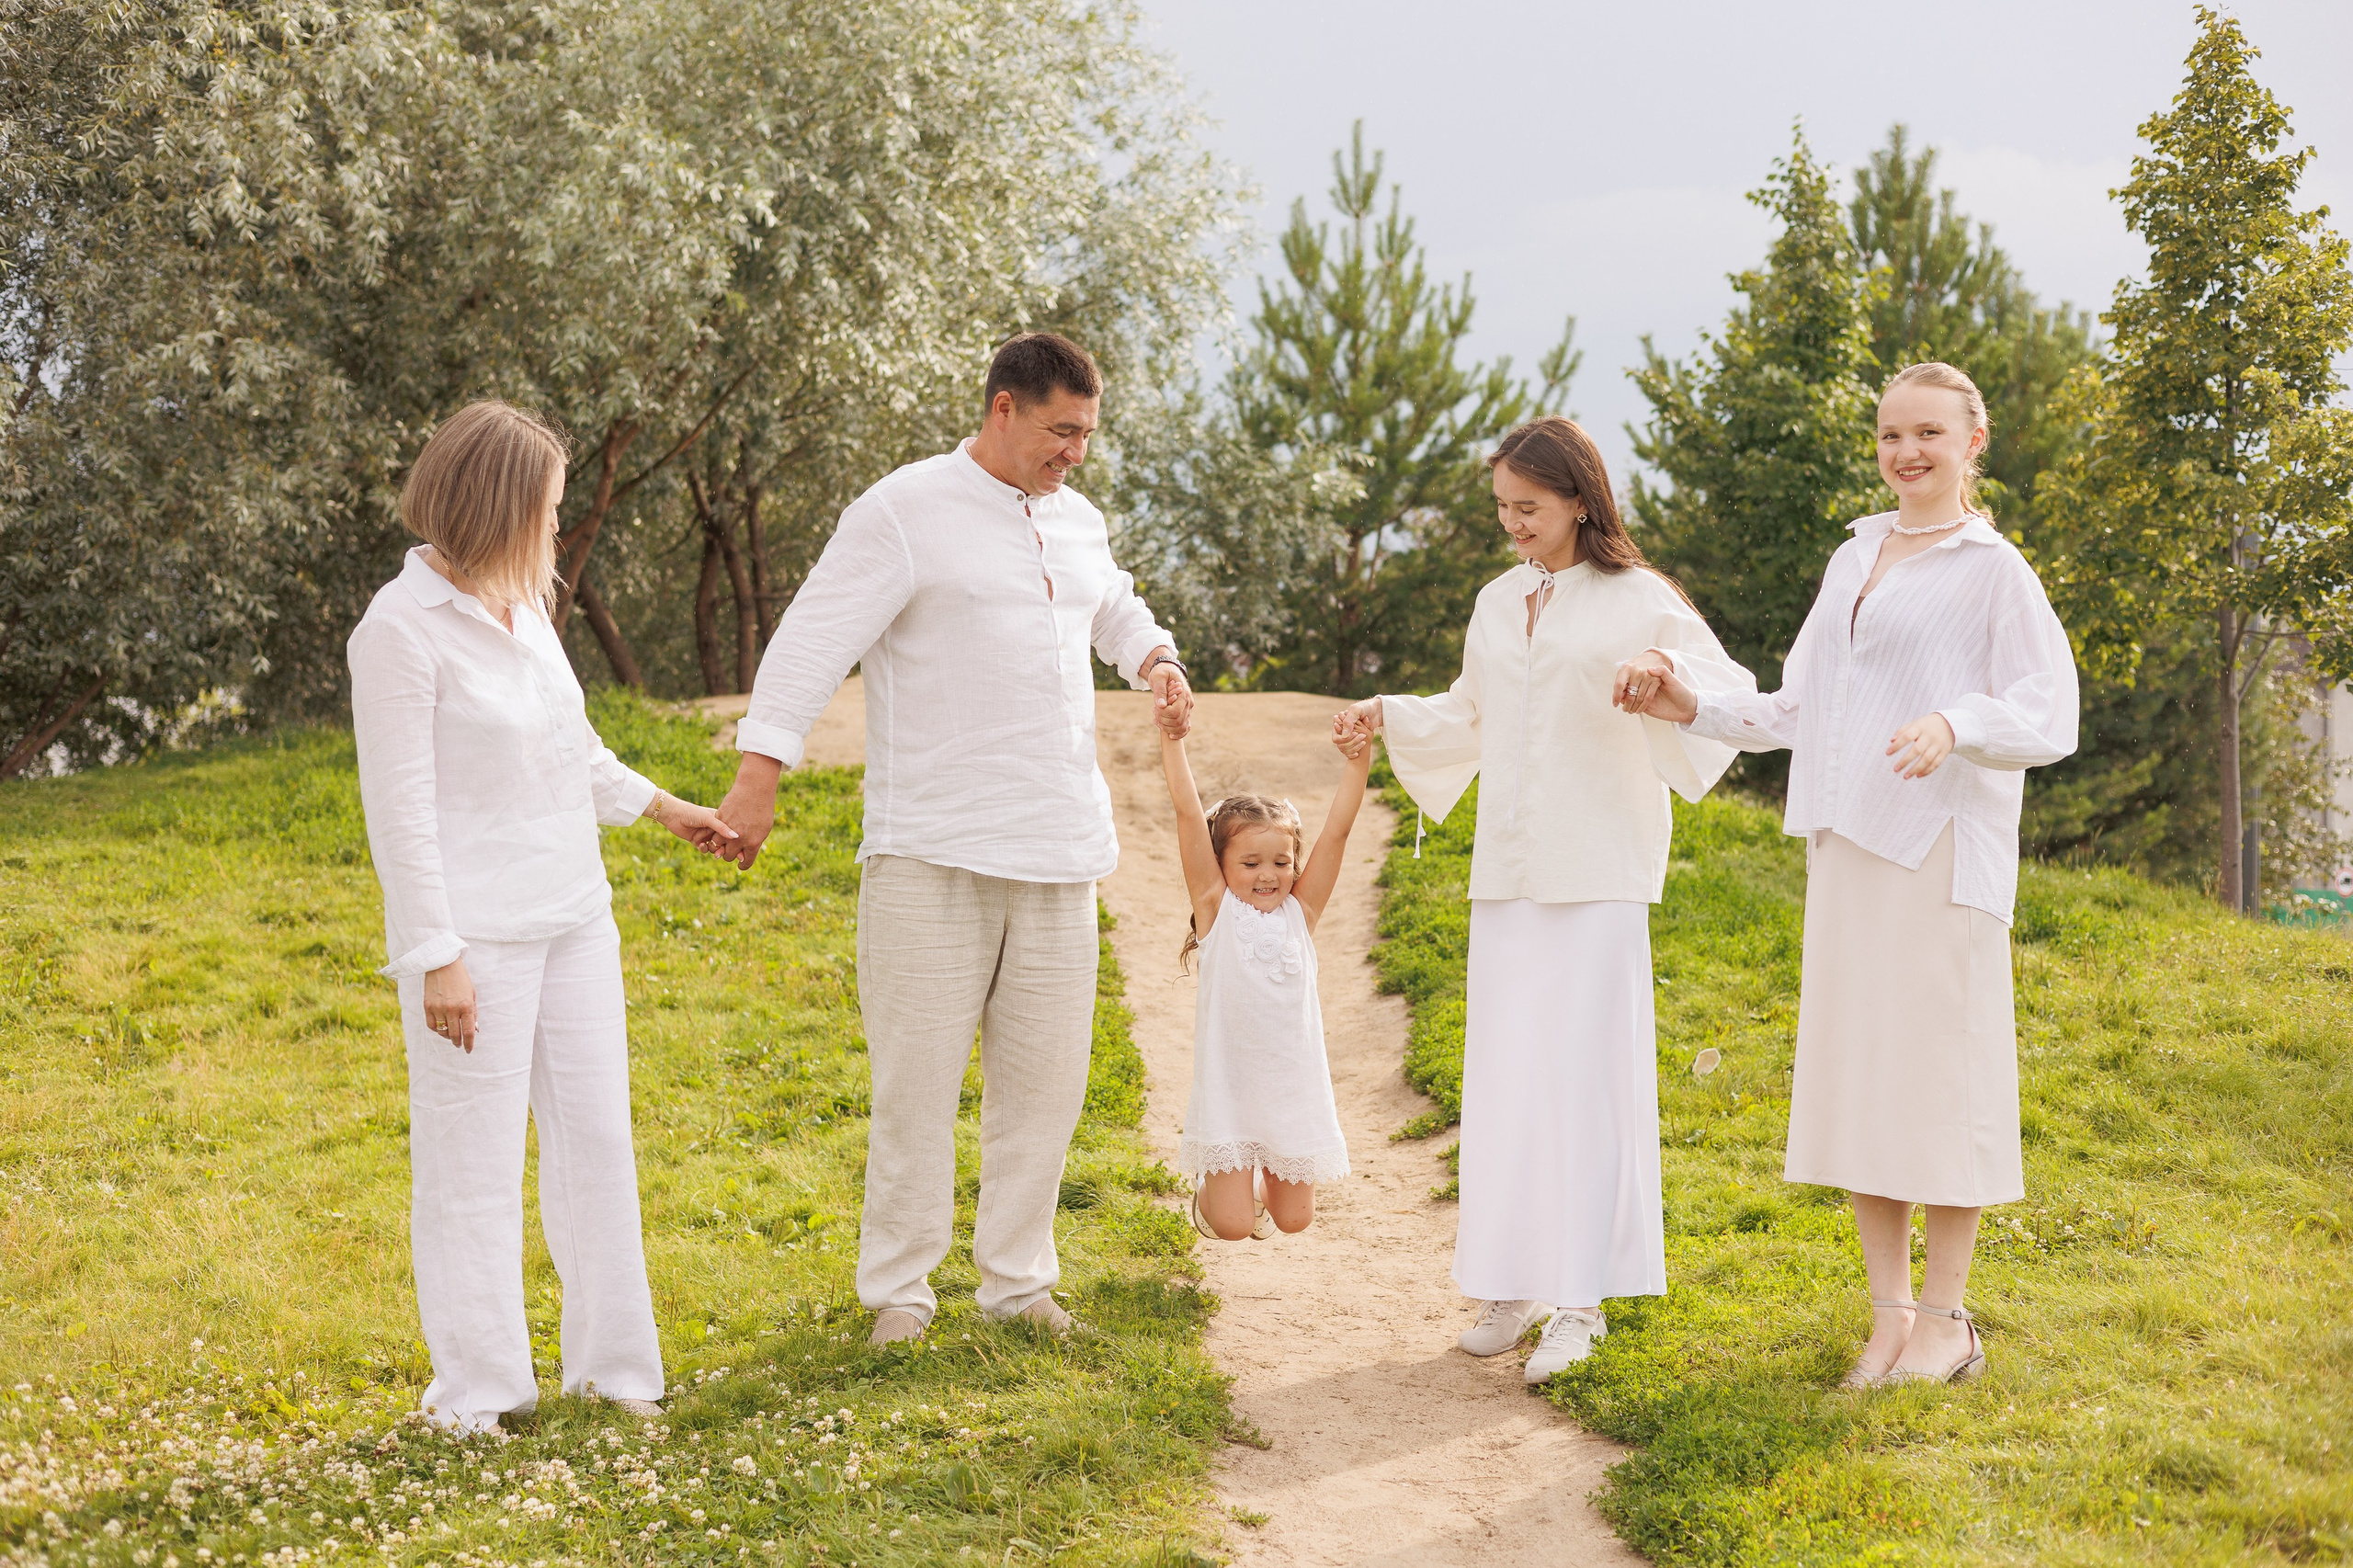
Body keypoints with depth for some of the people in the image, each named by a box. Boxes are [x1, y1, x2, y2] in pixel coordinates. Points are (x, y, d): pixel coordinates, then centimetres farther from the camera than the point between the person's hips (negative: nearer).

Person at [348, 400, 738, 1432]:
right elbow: (400, 807, -15)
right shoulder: (401, 630, -14)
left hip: (573, 919, 8)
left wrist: (664, 808, 31)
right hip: (476, 937, -8)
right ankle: (477, 1389, 14)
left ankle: (609, 1361, 24)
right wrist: (434, 958, -16)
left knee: (596, 1139, 11)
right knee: (474, 1162, 1)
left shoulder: (518, 602, 9)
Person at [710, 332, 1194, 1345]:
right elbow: (815, 640, -13)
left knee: (1046, 1075, 10)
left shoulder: (1078, 522, 15)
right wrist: (758, 774, -22)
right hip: (934, 854, -6)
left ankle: (1017, 1280, 22)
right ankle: (898, 1290, 11)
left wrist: (1155, 661, 14)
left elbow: (1114, 610, 36)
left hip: (1058, 850, 6)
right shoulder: (906, 513, -6)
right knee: (919, 1073, -2)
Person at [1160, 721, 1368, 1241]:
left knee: (1293, 1219, 12)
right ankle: (1210, 1183, 29)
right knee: (1231, 1226, -4)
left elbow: (1337, 831, -4)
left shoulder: (1300, 912, 2)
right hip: (1228, 1093, -3)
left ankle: (1262, 1187, 44)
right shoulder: (1217, 910, -5)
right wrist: (1171, 736, -14)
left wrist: (1359, 757, -12)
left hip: (1295, 1092, 3)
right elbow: (1188, 812, -10)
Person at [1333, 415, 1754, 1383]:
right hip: (1505, 870, 6)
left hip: (1596, 875, -6)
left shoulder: (1636, 601, -1)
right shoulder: (1497, 604, 17)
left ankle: (1580, 1297, -1)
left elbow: (1731, 689, -7)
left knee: (1583, 1069, -7)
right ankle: (1514, 1287, 13)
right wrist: (1388, 714, 16)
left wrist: (1668, 673, -26)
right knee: (1503, 1072, 5)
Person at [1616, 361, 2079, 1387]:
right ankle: (1889, 1314, 16)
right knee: (1854, 1073, 7)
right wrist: (1690, 705, 9)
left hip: (1941, 852, -6)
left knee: (1937, 1072, -3)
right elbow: (1797, 714, 22)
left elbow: (2051, 717, -8)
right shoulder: (1852, 562, 18)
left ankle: (1945, 1321, 8)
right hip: (1846, 847, 6)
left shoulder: (1993, 570, -1)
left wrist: (1955, 723, -25)